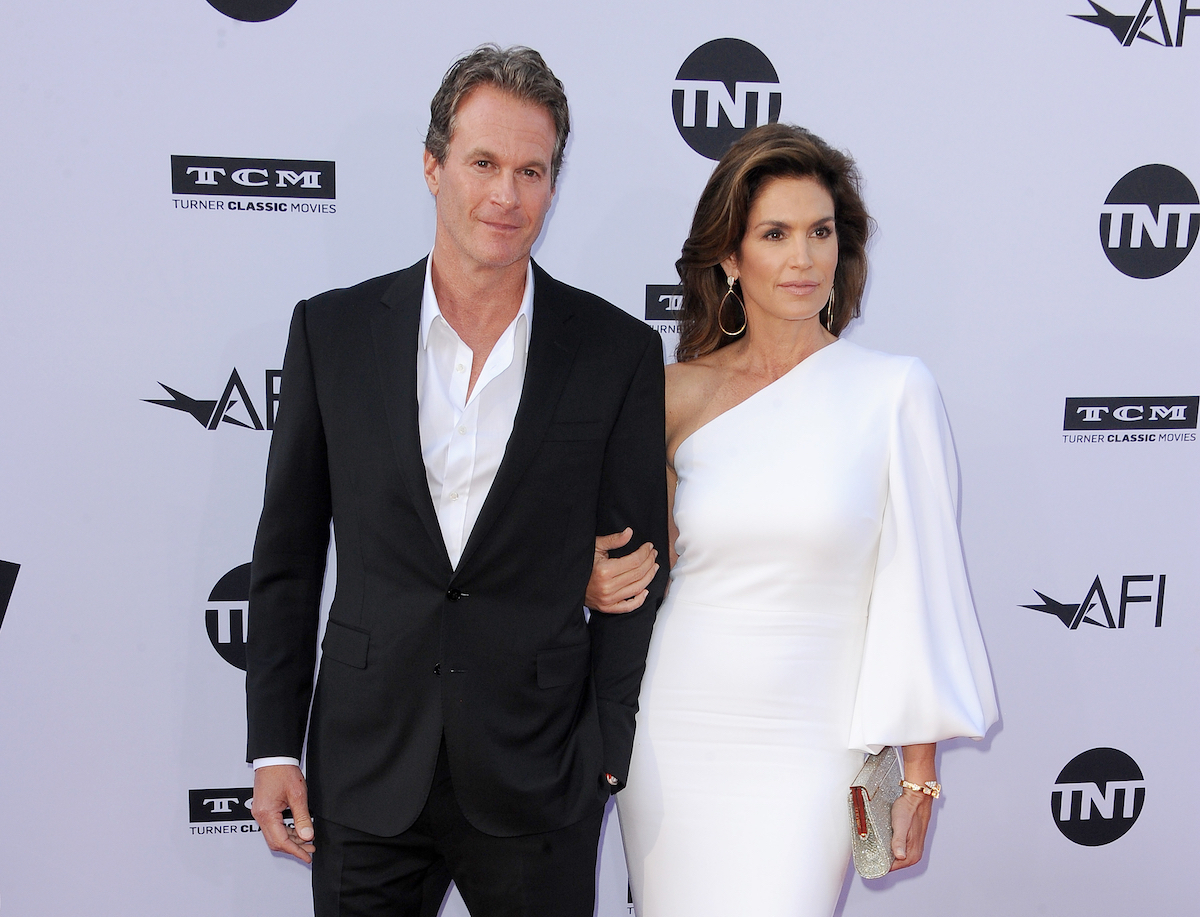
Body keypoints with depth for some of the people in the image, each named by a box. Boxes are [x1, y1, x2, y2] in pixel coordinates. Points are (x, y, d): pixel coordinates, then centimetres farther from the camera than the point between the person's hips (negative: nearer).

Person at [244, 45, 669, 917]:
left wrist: (608, 755, -4)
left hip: (536, 779, -1)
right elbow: (287, 554, 4)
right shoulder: (332, 330, 0)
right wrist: (273, 746, 2)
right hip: (364, 772, 1)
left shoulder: (619, 351, -4)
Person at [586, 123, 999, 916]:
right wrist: (597, 582, -7)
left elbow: (918, 583, -4)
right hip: (671, 738, 3)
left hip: (808, 756, -2)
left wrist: (919, 775, -4)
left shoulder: (893, 390, -5)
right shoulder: (676, 393, 2)